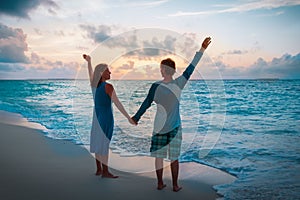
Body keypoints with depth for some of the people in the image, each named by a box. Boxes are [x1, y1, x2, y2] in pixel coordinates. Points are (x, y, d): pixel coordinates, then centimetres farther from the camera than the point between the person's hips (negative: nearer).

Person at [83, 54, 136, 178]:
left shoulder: (94, 84, 3)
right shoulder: (108, 87, -17)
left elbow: (91, 73, 24)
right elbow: (117, 104, -19)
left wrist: (88, 61, 39)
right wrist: (128, 117, -16)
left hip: (96, 116, 8)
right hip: (106, 117, -8)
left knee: (98, 142, 13)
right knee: (104, 143, -2)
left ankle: (99, 169, 22)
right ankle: (105, 172, 6)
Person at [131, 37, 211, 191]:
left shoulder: (156, 86, -11)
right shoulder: (179, 84, -11)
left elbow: (146, 104, -6)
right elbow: (191, 67, -4)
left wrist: (135, 118, 6)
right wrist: (202, 49, 4)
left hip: (159, 125, 0)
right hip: (174, 126, 1)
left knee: (159, 156, 11)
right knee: (174, 157, 9)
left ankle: (160, 183, 19)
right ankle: (175, 185, 18)